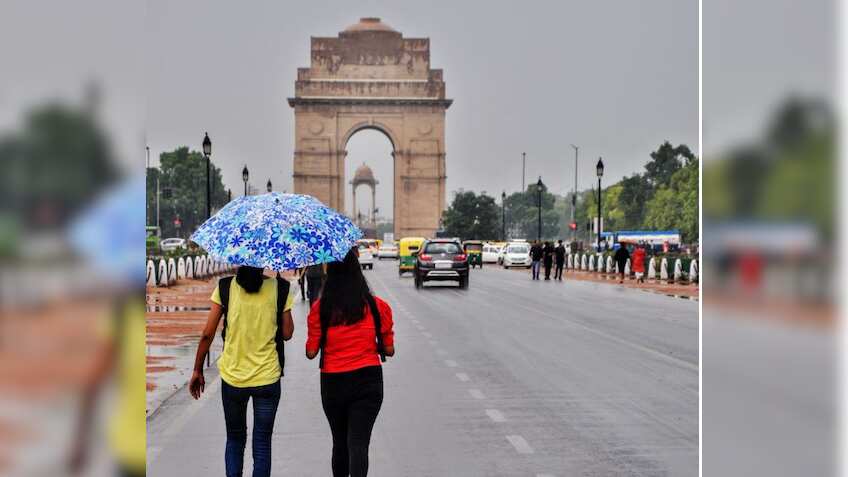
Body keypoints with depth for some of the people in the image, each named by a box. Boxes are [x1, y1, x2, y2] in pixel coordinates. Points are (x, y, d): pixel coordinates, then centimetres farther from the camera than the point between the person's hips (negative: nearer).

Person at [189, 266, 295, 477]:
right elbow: (287, 333, 0)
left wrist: (197, 370, 6)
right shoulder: (280, 288, -8)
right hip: (267, 377, -1)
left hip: (232, 376, 1)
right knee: (262, 444, 8)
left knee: (234, 440, 19)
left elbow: (207, 334, -6)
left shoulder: (225, 287, -6)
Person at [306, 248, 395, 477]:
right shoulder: (378, 306, -5)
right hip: (368, 381, -1)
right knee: (358, 443, -4)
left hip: (332, 383, 1)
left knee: (340, 442, 18)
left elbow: (311, 352, -3)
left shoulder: (320, 308, -7)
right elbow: (389, 350, 1)